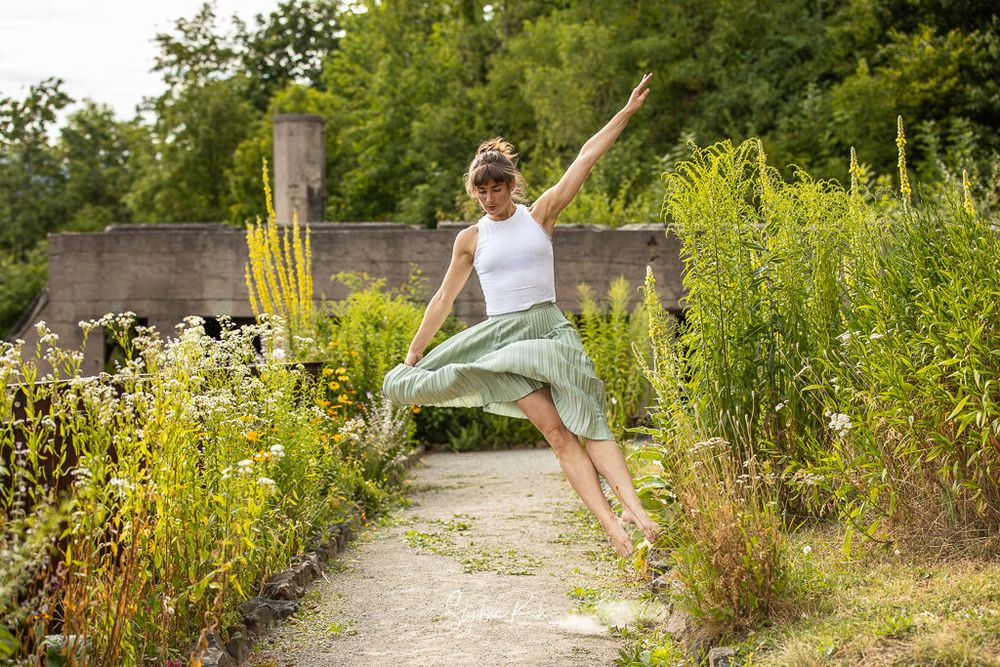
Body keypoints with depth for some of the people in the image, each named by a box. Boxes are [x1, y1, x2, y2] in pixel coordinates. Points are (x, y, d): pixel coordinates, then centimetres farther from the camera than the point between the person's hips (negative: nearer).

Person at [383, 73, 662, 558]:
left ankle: (634, 509, -27)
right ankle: (611, 525, -21)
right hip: (503, 336, -1)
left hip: (550, 329, 1)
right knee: (556, 432, -15)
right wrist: (410, 357, 16)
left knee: (589, 423, -14)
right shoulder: (470, 239, 8)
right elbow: (443, 299, 14)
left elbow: (586, 158, 3)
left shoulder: (540, 214, 6)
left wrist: (628, 110, -1)